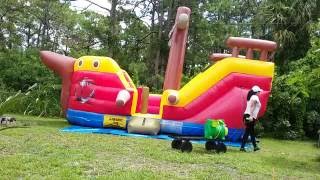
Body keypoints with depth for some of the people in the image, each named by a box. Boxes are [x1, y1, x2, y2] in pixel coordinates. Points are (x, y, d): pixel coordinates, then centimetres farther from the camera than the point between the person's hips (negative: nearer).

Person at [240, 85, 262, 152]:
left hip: (247, 115, 9)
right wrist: (251, 116, -26)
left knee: (251, 132, 15)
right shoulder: (255, 97, -9)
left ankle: (255, 146, 24)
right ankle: (242, 147, -4)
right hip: (251, 116, -9)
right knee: (247, 132, -5)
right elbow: (252, 106, -20)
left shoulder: (251, 97, 18)